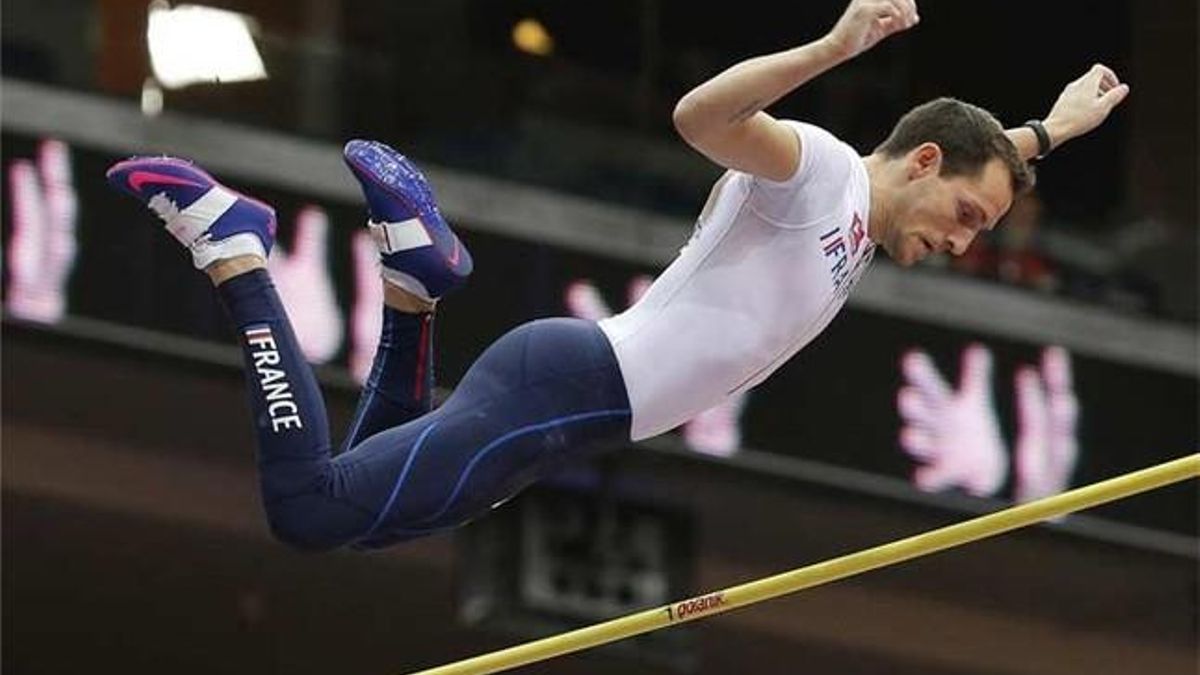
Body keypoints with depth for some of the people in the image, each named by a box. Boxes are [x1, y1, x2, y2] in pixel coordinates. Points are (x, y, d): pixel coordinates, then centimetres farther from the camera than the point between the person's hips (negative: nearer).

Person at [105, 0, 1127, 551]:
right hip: (563, 386, -10)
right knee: (311, 509, -19)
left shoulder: (863, 223, 20)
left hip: (580, 409, 10)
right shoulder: (816, 166, -9)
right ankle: (233, 249, -8)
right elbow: (698, 116, -30)